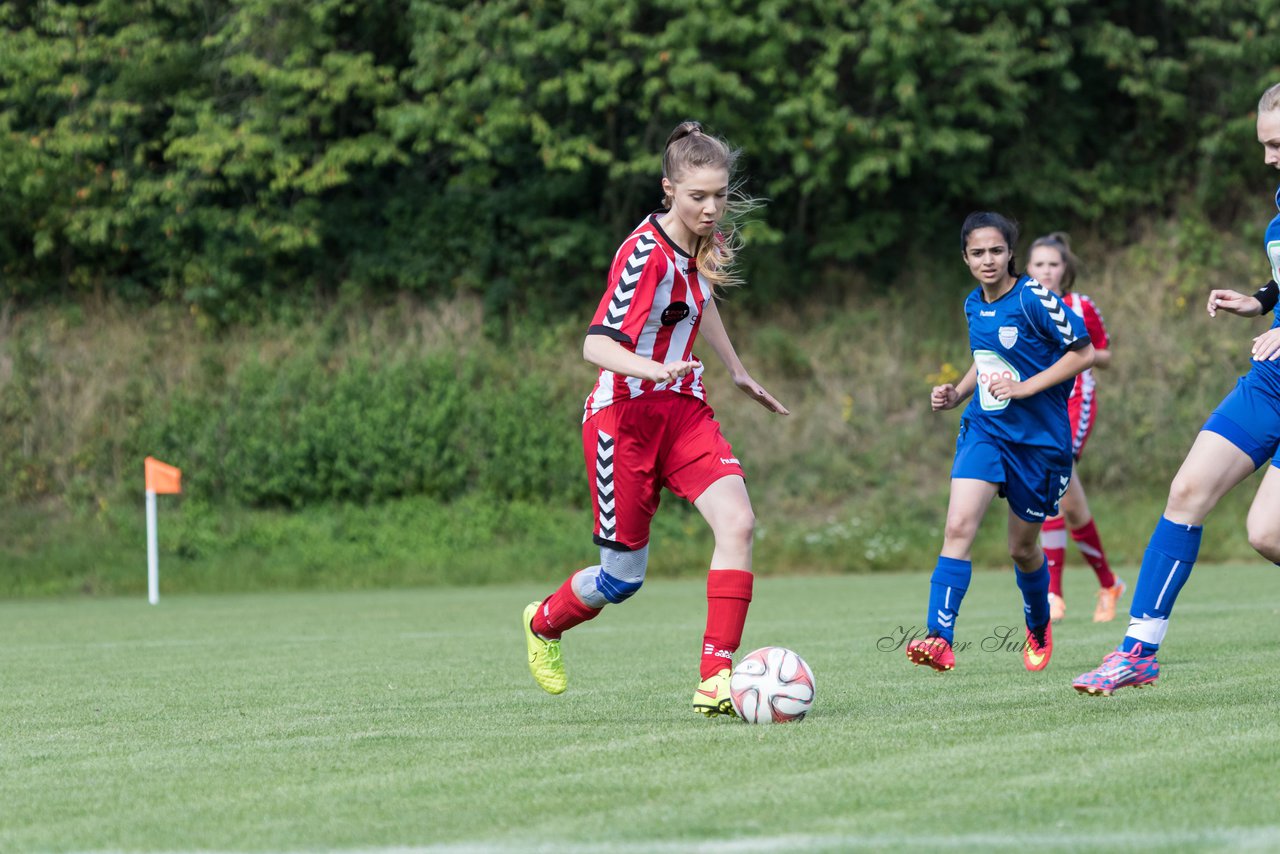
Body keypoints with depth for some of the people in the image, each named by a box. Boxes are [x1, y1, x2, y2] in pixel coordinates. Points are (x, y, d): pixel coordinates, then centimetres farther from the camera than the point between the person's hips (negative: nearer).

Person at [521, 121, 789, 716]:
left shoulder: (707, 243, 2)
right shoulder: (646, 254, -21)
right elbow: (596, 345, -29)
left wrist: (737, 371, 33)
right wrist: (653, 369, -47)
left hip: (684, 410, 7)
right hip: (625, 415, -6)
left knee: (737, 522, -19)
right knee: (624, 577, 2)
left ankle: (715, 679, -20)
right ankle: (543, 624, 36)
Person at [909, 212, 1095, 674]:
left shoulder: (1034, 299, -14)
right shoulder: (974, 305, 5)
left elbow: (1084, 353, -12)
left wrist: (1023, 387, -19)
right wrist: (956, 393, 6)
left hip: (1039, 438, -4)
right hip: (984, 429, 4)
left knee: (1022, 548, 10)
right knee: (958, 528, -18)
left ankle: (1039, 628, 39)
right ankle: (940, 639, -24)